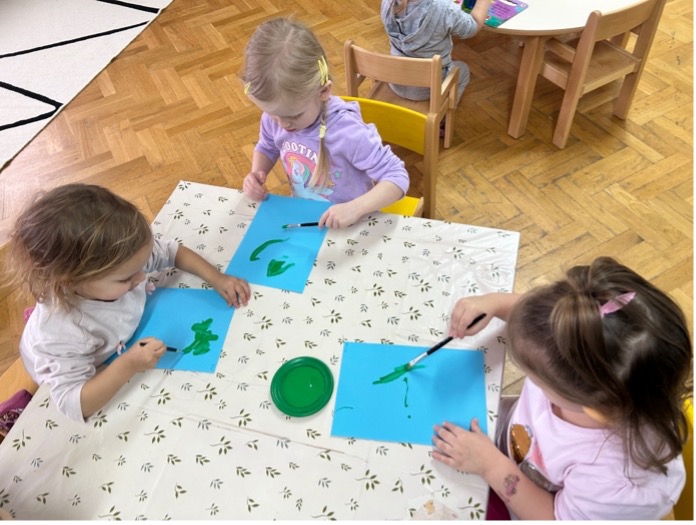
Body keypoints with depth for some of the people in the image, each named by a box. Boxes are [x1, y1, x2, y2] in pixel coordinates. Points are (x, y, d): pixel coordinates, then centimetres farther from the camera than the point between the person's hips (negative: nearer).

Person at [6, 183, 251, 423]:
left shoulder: (124, 256, -35)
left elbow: (172, 252, -16)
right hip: (67, 368, -5)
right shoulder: (62, 334, -47)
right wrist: (128, 366, -51)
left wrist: (217, 279, -25)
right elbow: (74, 404, -41)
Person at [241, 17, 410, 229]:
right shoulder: (274, 116, -10)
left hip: (349, 225, -3)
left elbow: (397, 177, -22)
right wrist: (256, 174, -8)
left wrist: (355, 208, -36)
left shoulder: (348, 132, -28)